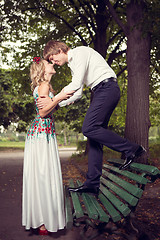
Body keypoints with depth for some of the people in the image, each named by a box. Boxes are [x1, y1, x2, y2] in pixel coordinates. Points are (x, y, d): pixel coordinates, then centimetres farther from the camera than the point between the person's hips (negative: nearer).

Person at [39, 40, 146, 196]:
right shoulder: (72, 64, 25)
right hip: (101, 92, 10)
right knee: (94, 134, 2)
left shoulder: (80, 52, -5)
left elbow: (76, 84, -16)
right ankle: (92, 183, 2)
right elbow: (77, 93, 22)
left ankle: (131, 149, -13)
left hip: (107, 88, -10)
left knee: (89, 128, -20)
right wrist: (57, 104, 12)